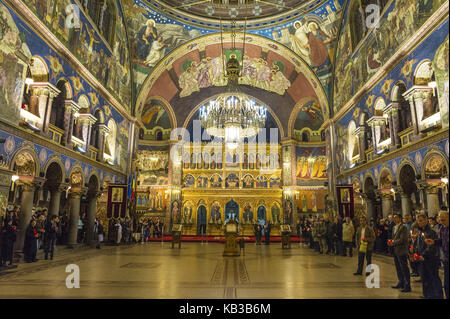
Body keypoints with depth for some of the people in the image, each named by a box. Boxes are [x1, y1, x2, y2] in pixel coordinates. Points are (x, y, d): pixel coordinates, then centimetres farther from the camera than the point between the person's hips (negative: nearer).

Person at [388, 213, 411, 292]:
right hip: (395, 251, 9)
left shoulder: (403, 227, -13)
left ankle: (407, 286, 6)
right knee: (398, 268, 16)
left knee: (404, 269, -2)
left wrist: (392, 243, -13)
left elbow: (402, 240, -18)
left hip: (401, 251, -9)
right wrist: (390, 242, 1)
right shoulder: (394, 227, 15)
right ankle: (401, 283, 28)